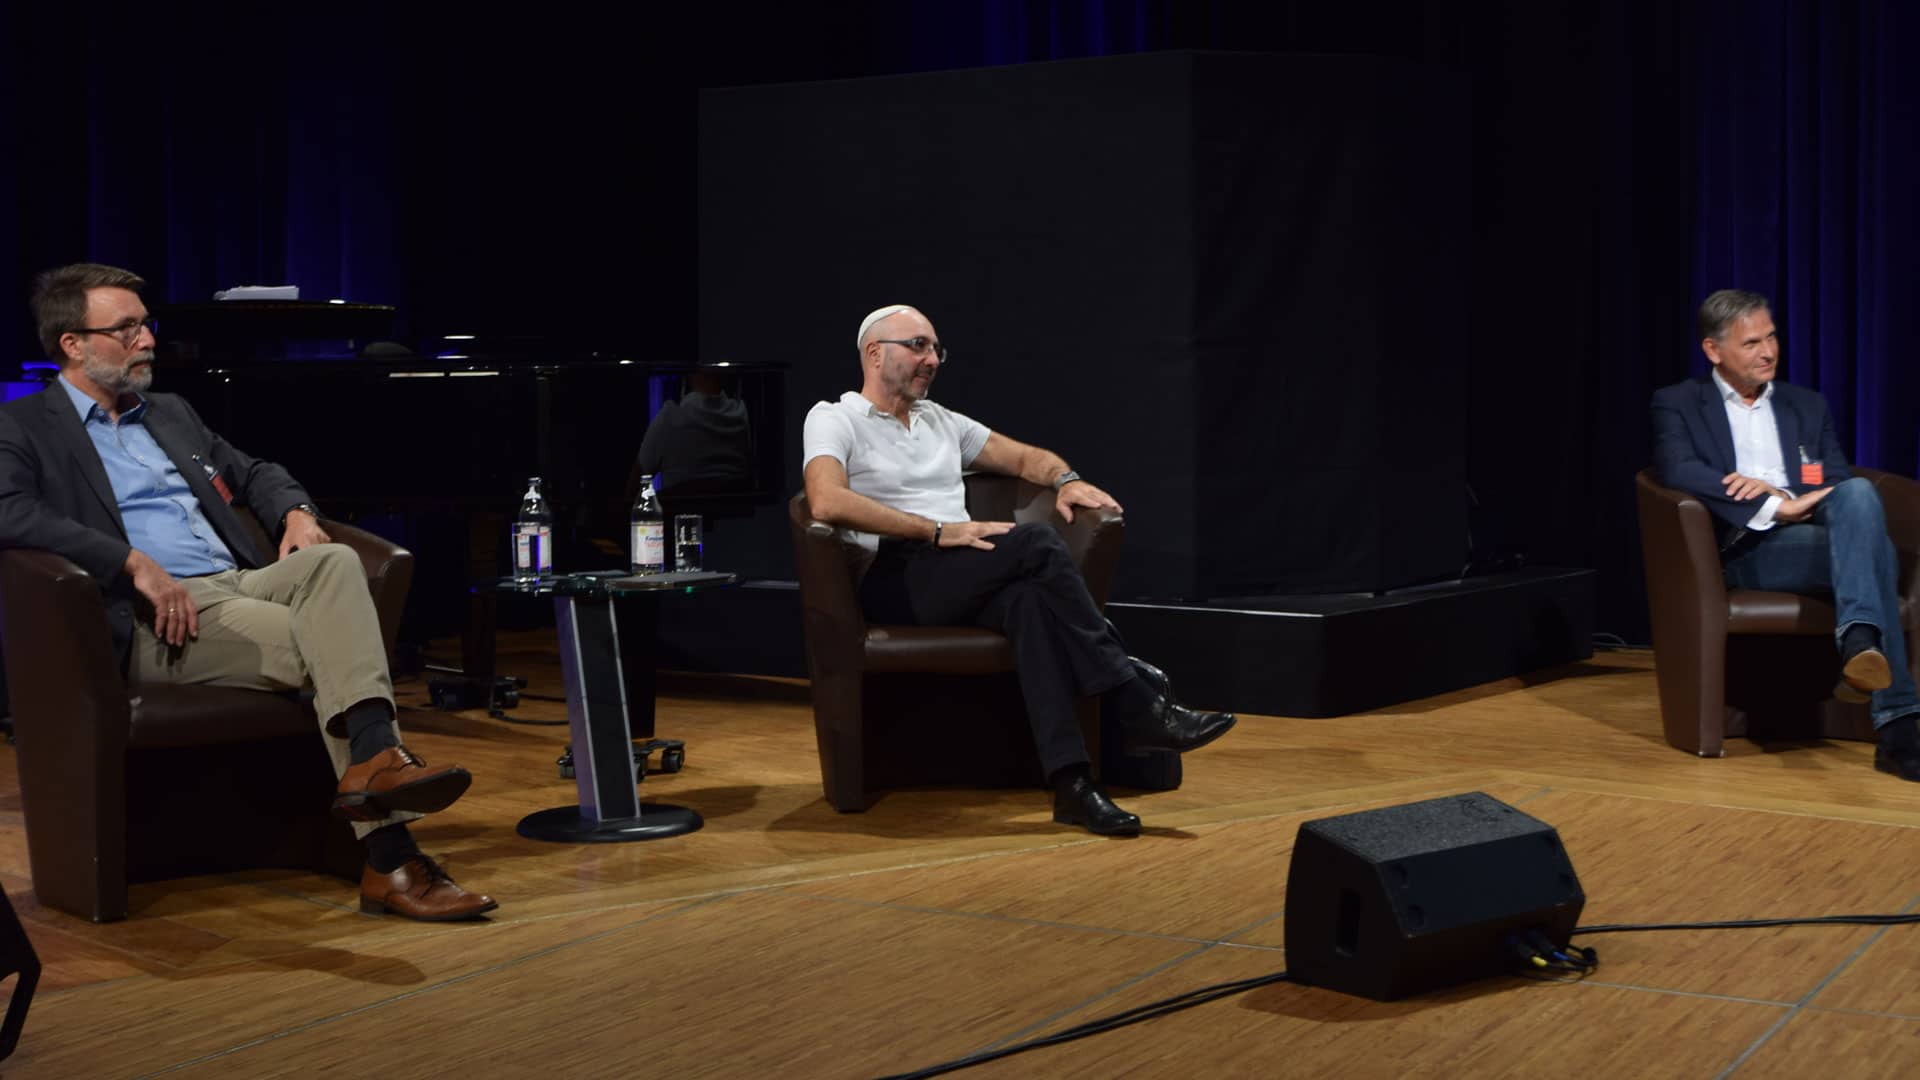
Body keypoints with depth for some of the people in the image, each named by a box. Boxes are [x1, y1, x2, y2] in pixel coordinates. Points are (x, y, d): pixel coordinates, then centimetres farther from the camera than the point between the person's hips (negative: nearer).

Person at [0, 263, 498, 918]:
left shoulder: (171, 414, 28)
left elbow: (251, 471, 37)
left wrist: (295, 512, 12)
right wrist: (133, 562, -22)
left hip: (240, 581, 6)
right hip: (155, 619, -6)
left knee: (334, 562, -28)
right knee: (326, 648, -28)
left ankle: (375, 758, -43)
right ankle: (390, 859, -34)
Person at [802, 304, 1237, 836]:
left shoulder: (939, 420, 26)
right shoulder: (833, 419, 4)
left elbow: (1026, 456, 30)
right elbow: (827, 502, -16)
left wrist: (1065, 479, 4)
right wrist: (937, 530, -19)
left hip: (964, 582, 5)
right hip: (893, 582, -5)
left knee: (1029, 598, -33)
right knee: (1037, 543, -29)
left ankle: (1069, 778, -43)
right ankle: (1137, 702, -26)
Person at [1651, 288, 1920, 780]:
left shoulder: (1807, 406, 26)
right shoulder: (1677, 404, 12)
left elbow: (1841, 483, 14)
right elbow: (1679, 473, -9)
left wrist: (1776, 489, -9)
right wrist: (1779, 509, -17)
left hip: (1819, 536, 4)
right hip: (1745, 551, -4)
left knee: (1857, 495, -33)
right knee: (1872, 548, -31)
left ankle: (1859, 640, -49)